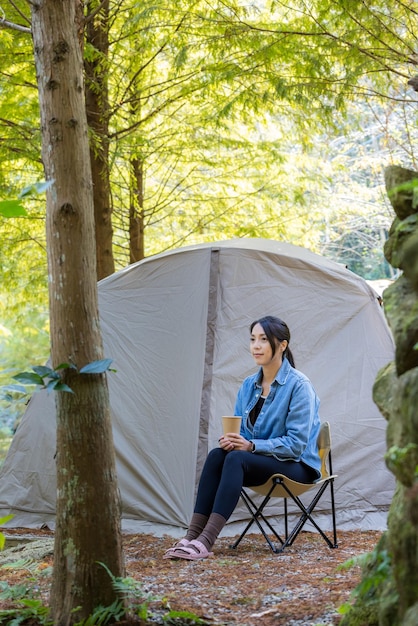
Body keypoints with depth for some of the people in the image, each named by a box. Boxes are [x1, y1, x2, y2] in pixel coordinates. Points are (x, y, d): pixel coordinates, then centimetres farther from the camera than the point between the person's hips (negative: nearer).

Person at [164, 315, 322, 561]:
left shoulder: (299, 385, -14)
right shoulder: (249, 386, 8)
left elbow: (295, 444, -18)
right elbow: (241, 430, 12)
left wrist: (251, 445, -26)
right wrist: (232, 440, -14)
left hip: (296, 465, -6)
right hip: (259, 459, 6)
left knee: (237, 459, -32)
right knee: (217, 455, -23)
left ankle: (206, 541, -40)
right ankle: (193, 535, -30)